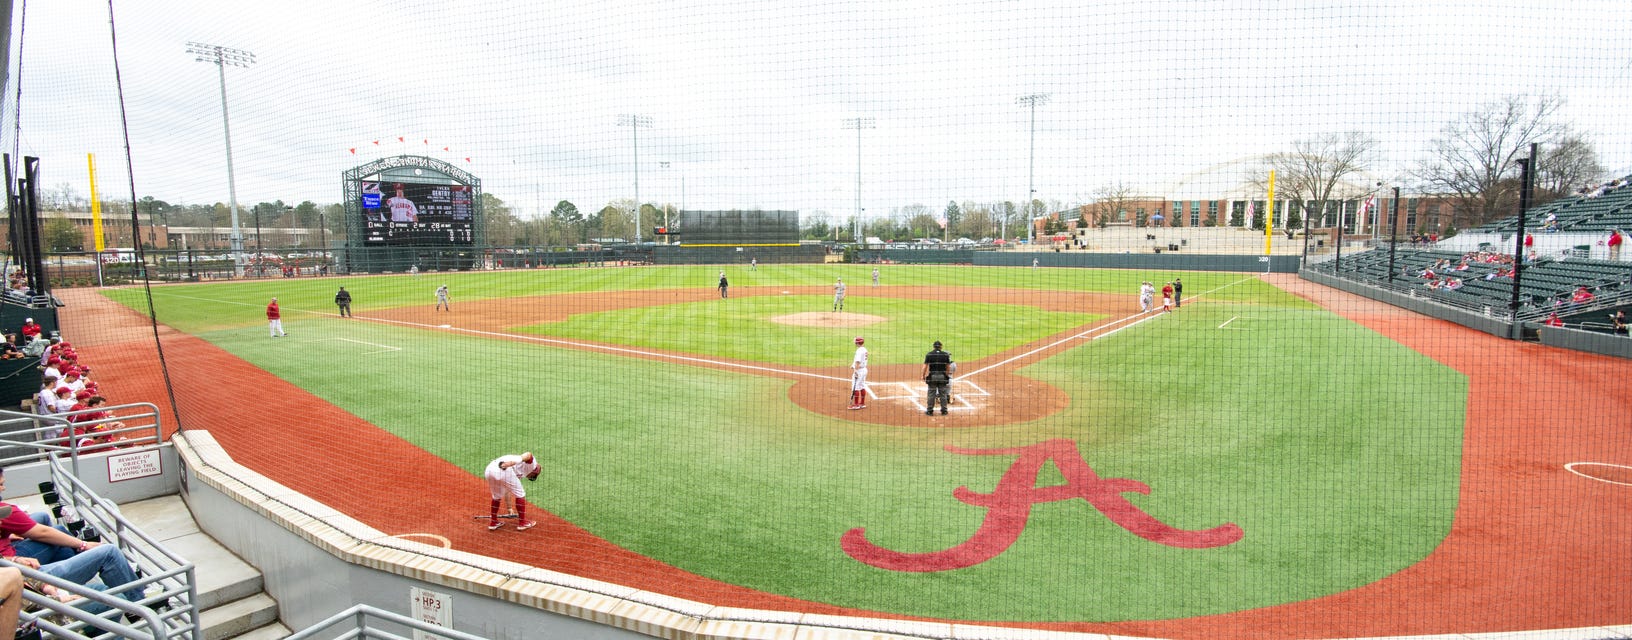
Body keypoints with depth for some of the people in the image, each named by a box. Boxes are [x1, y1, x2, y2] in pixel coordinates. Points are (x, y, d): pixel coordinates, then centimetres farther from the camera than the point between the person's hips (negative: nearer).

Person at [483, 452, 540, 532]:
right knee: (520, 494, 12)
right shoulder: (532, 463, 22)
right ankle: (522, 523, 20)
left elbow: (507, 491, 44)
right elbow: (528, 454, -4)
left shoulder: (519, 472, 39)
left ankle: (493, 522, 37)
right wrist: (512, 462, -17)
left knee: (497, 496, 30)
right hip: (503, 471, -7)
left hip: (488, 470, 7)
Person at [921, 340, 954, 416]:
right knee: (943, 394, 9)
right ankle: (944, 410, 14)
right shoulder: (945, 355, 1)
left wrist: (923, 376, 2)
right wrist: (947, 376, 15)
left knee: (931, 394, 5)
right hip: (942, 377, 1)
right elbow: (948, 367, 4)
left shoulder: (929, 354, -2)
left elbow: (925, 366, -6)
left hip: (932, 376, -1)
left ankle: (929, 410, 7)